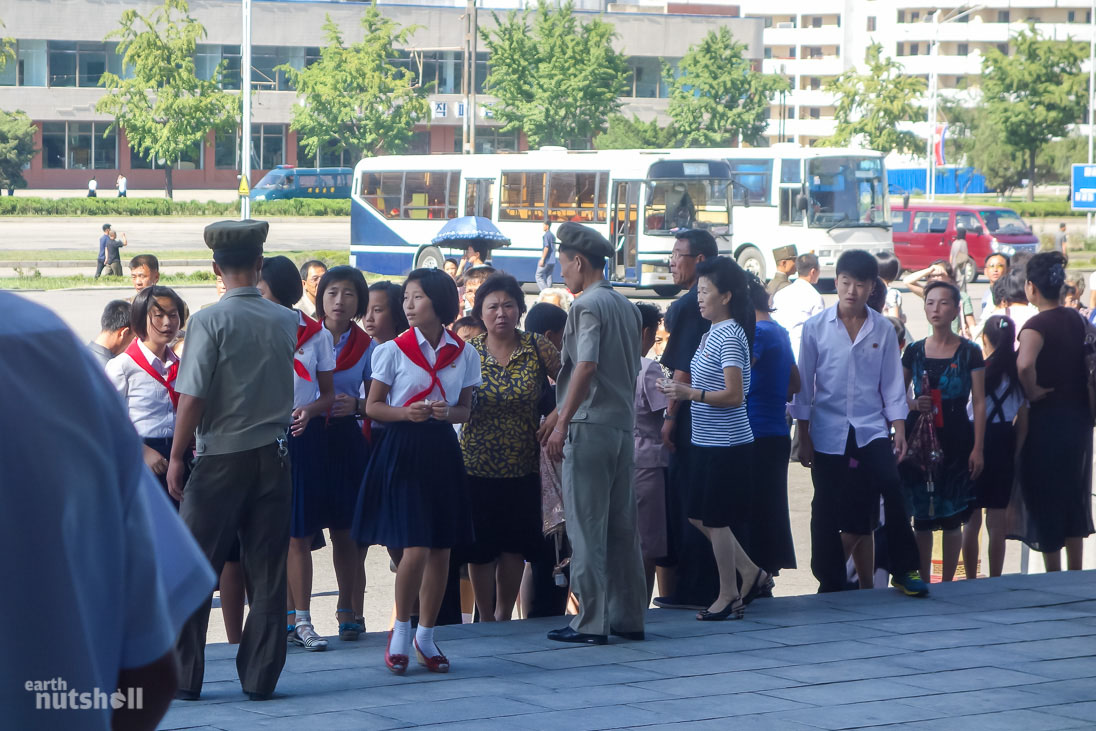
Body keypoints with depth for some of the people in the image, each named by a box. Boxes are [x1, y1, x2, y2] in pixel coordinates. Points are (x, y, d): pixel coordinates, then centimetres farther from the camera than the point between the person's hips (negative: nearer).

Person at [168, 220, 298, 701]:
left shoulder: (210, 321, -12)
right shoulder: (286, 321, 2)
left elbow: (192, 398, -14)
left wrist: (177, 457, -6)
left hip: (221, 459, -4)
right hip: (274, 457, 4)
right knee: (267, 573, 7)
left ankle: (184, 677, 6)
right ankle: (260, 677, 10)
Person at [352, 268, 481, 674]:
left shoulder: (464, 354, 6)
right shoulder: (393, 351, -1)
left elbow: (465, 409, 11)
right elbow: (373, 406, 1)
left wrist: (448, 412, -11)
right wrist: (406, 413, -18)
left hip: (442, 450, 3)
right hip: (402, 449, -3)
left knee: (441, 549, 5)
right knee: (416, 549, -12)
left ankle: (425, 636, 19)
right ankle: (400, 630, 7)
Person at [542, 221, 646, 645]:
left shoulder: (586, 305, -10)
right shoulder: (626, 307, 15)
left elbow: (586, 367, -21)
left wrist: (562, 422, -20)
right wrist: (560, 411, 26)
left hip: (589, 427, -8)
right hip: (624, 425, 8)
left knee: (587, 528, -4)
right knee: (621, 527, 12)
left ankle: (591, 623, -3)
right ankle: (628, 617, 15)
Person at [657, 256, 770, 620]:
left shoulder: (730, 337, -16)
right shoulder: (712, 334, 13)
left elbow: (733, 395, -22)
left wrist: (691, 393, -23)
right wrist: (682, 392, 8)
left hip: (726, 444, -10)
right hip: (708, 441, 10)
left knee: (716, 519, -2)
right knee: (701, 517, 13)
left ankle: (728, 597, 9)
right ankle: (752, 574, 23)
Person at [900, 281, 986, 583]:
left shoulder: (969, 353, 1)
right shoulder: (914, 352, 8)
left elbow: (979, 403, 0)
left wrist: (978, 448, -6)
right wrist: (914, 404, -9)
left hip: (956, 440, -2)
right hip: (919, 441, 2)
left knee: (952, 518, 0)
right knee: (921, 516, 2)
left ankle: (947, 583, 9)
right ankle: (923, 581, 11)